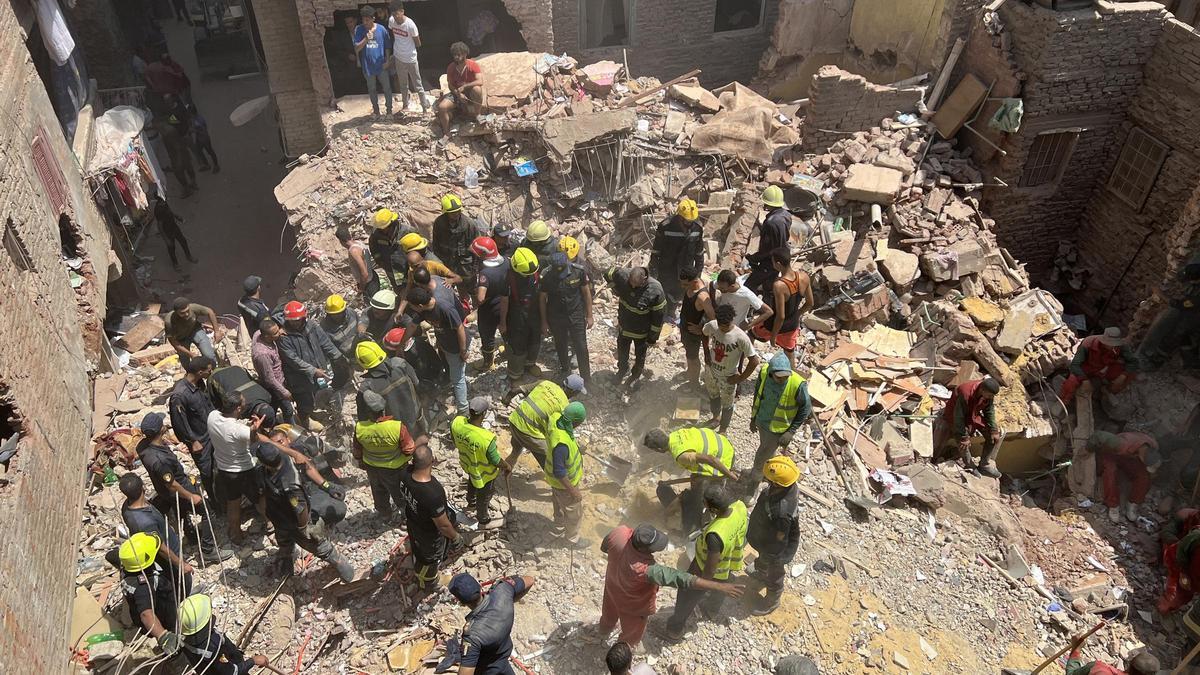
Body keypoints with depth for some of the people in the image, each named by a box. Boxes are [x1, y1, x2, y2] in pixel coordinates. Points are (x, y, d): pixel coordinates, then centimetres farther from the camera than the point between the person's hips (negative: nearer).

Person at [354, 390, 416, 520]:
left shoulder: (359, 428, -28)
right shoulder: (397, 427, -38)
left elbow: (357, 451, -8)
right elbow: (409, 450, -25)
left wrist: (361, 463, 13)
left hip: (372, 467, 2)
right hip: (395, 469, -2)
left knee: (379, 491, 31)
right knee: (398, 491, 27)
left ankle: (385, 514, 55)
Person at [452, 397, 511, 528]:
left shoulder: (456, 422, -29)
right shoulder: (487, 439, -45)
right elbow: (496, 461, -26)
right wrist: (507, 466, -4)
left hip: (467, 463, 6)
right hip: (484, 473, -6)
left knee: (472, 482, 38)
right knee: (484, 497, 24)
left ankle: (471, 501, 68)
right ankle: (484, 521, 51)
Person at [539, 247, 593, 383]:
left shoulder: (579, 271, -20)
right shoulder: (546, 276, -20)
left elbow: (586, 293, -6)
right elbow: (542, 299, -5)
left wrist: (589, 316, -2)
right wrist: (544, 321, 0)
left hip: (576, 315, -1)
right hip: (556, 318, 1)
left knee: (581, 347, 5)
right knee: (561, 345, 20)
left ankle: (586, 378, 22)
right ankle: (565, 369, 45)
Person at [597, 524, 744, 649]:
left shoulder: (619, 532, -33)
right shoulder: (646, 569, -49)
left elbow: (604, 547, -10)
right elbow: (681, 578, -49)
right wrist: (720, 586, -48)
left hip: (613, 585, 6)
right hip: (632, 604, -6)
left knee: (610, 613, 39)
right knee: (632, 633, 29)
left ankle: (603, 631, 71)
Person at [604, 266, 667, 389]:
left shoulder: (655, 290, -35)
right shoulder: (622, 275, -28)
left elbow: (658, 317, -22)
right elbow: (608, 275, -3)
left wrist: (652, 338, -13)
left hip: (641, 332, -3)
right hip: (624, 326, 3)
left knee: (640, 356, 23)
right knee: (622, 351, 28)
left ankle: (636, 375, 52)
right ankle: (622, 369, 58)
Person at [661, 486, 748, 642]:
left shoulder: (715, 534, -47)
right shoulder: (740, 506, -28)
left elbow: (710, 569, -32)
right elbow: (744, 525, -3)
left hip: (710, 570, -6)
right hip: (730, 561, 6)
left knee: (687, 596, 21)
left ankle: (675, 631, 44)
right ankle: (713, 609, 68)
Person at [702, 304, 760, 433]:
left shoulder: (741, 337, -34)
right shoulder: (711, 326, -22)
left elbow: (754, 361, -25)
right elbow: (704, 334, 5)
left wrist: (741, 378, -18)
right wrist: (706, 352, -1)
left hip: (728, 377, -4)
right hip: (711, 370, 4)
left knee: (727, 405, 20)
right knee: (713, 396, 30)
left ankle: (723, 430, 45)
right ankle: (716, 418, 59)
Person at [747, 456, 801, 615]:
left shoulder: (782, 512, -48)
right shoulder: (787, 486, -25)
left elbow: (780, 539, -30)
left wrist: (775, 559, -11)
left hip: (774, 549, -7)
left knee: (774, 576, 25)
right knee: (763, 561, 38)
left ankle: (772, 601, 53)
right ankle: (761, 574, 69)